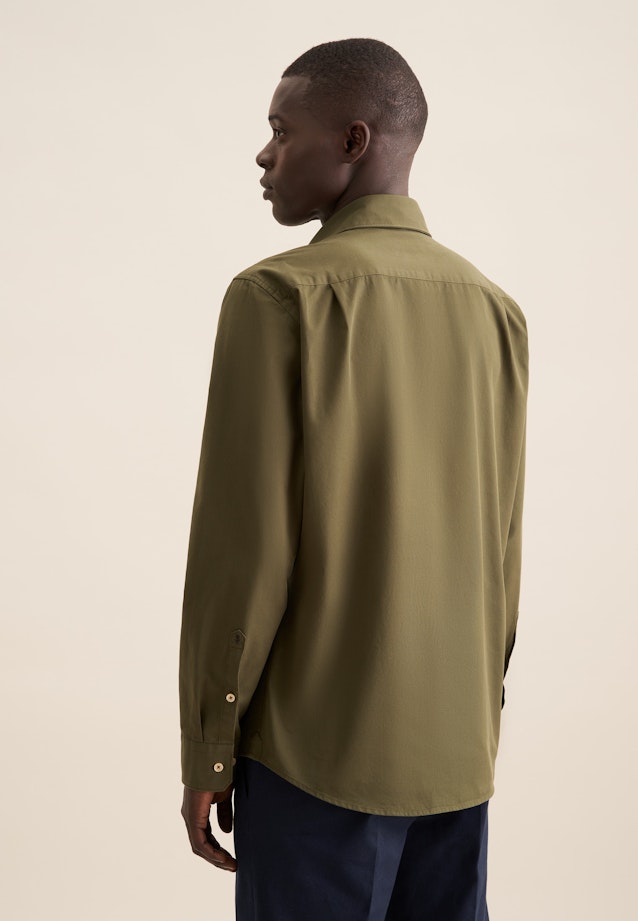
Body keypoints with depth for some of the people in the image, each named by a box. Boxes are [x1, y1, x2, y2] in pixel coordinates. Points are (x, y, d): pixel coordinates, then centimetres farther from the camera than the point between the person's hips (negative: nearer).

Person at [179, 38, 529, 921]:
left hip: (318, 755, -5)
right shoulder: (495, 310, 5)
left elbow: (243, 546, -14)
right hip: (458, 752, 6)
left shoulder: (279, 296, -12)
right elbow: (503, 548, 9)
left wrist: (206, 756, -5)